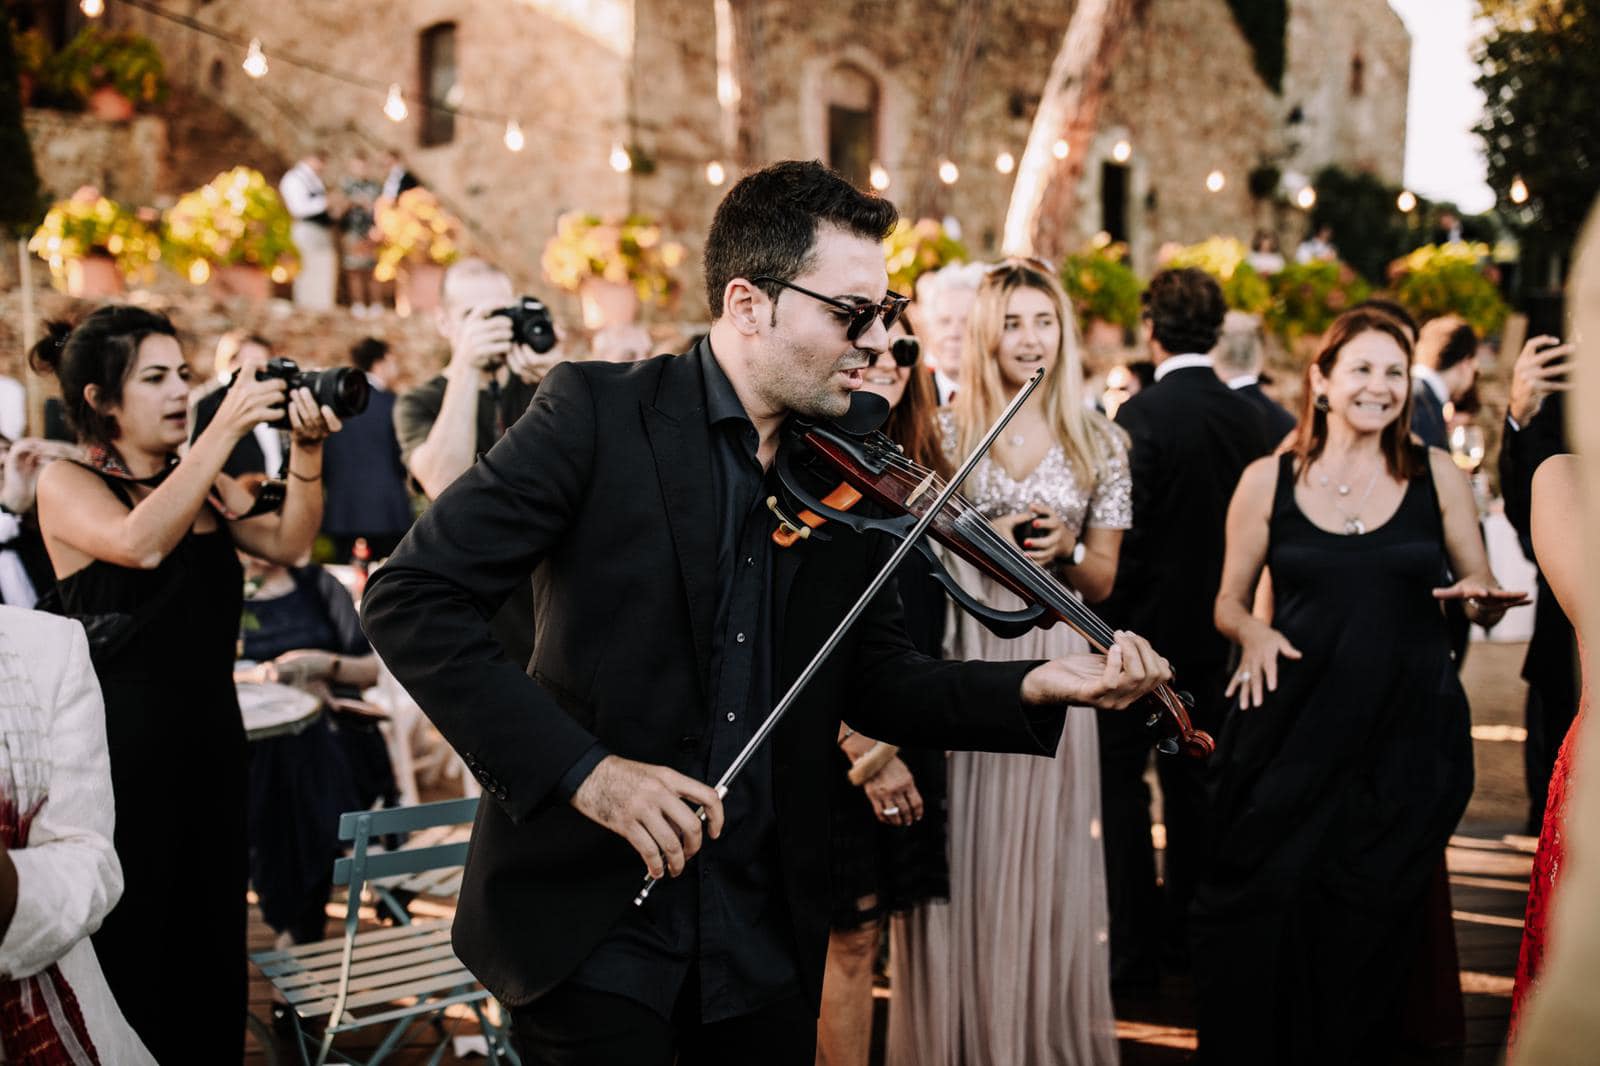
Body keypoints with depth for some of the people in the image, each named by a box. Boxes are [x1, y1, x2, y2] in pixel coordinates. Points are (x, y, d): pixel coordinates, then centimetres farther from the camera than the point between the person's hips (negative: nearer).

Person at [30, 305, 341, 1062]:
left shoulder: (203, 485, 11)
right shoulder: (64, 486, -6)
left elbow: (286, 543, -3)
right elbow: (141, 542, -26)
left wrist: (306, 452, -18)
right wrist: (225, 428, -28)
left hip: (210, 736, 6)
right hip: (123, 744, -6)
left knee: (213, 943, 13)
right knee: (129, 959, 2)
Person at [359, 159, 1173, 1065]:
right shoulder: (599, 412, -11)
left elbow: (874, 678, 8)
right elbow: (412, 598, -15)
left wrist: (1038, 687, -9)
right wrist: (581, 767, -22)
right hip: (592, 929, -4)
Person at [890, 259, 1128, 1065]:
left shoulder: (1102, 444, 7)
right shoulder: (942, 432, 4)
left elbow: (1101, 582, 10)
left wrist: (1063, 551, -10)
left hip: (1051, 664, 1)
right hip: (956, 658, -1)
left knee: (1043, 859, 4)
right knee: (960, 853, 1)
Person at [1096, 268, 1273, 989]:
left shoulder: (1142, 416, -18)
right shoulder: (1246, 418, 1)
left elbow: (1123, 539, -18)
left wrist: (1100, 620, -7)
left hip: (1141, 628, -6)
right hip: (1213, 629, 6)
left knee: (1120, 782, 2)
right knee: (1191, 781, 16)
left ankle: (1134, 949, 5)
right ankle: (1186, 930, 26)